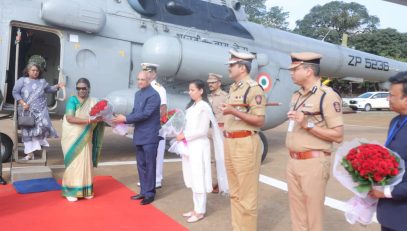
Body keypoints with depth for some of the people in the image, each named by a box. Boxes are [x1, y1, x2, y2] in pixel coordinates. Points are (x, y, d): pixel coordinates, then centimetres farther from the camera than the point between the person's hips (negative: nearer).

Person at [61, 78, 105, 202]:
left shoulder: (93, 102, 4)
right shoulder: (72, 100, -8)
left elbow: (98, 118, 6)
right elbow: (70, 118, -20)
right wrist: (89, 120, -28)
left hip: (85, 138, 4)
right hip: (72, 137, -3)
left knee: (86, 163, 8)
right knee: (73, 163, 1)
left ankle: (85, 189, 20)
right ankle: (71, 191, 12)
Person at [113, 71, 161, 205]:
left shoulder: (153, 95, -13)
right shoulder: (138, 94, 13)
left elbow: (145, 114, -20)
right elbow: (135, 112, 14)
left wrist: (126, 119, -19)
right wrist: (124, 119, -4)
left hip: (149, 136, -8)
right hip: (139, 136, 8)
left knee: (149, 165, 1)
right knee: (141, 165, 14)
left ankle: (150, 193, 12)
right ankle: (143, 191, 26)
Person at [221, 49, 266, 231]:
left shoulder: (254, 89, -12)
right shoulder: (233, 88, 15)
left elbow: (259, 121, -18)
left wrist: (234, 111, -24)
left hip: (245, 143, -9)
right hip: (230, 143, 9)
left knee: (246, 195, 1)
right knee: (234, 193, 18)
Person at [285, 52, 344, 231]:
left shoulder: (328, 96, -12)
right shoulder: (296, 95, 12)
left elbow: (338, 136, -14)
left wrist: (308, 124, -21)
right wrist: (291, 158, 16)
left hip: (313, 162, -7)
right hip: (292, 161, 8)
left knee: (313, 215, 5)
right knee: (297, 214, 18)